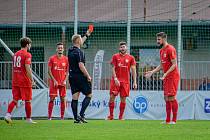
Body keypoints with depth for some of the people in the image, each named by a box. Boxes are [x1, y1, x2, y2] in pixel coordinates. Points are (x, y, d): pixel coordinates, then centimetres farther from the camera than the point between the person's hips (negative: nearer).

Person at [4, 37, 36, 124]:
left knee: (15, 99, 6)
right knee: (27, 101, 4)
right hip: (25, 81, -6)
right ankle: (28, 119, 11)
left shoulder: (15, 54, 13)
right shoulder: (27, 55, -10)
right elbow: (27, 69, -18)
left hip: (15, 81, 6)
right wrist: (32, 81, -14)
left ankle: (8, 115, -13)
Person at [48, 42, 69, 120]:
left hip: (62, 82, 2)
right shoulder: (52, 58, 0)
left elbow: (67, 71, 9)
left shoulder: (66, 59, 6)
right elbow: (49, 71, -1)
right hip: (54, 82, -2)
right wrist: (54, 80, -10)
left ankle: (62, 116, 6)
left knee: (63, 99, 2)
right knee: (52, 99, -4)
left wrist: (65, 81, -4)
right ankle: (49, 116, -2)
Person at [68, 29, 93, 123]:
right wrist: (88, 76, -15)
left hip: (72, 76, 8)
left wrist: (86, 35, 40)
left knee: (75, 97, 6)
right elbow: (81, 66, -23)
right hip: (80, 76, -8)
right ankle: (81, 115, -8)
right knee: (89, 95, 3)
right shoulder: (79, 52, -16)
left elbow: (79, 44, 30)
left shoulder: (70, 51, 9)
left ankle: (76, 118, 5)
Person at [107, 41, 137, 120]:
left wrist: (134, 82, 1)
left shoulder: (130, 58, 7)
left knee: (123, 99, 1)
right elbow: (113, 68, 1)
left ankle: (121, 116, 9)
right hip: (116, 80, -1)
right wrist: (115, 78, -13)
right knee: (112, 97, -6)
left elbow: (133, 70, 7)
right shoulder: (115, 56, 4)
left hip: (125, 81, 1)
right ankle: (111, 116, 2)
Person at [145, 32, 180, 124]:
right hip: (166, 78, 9)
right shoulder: (161, 51, 15)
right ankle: (168, 120, 11)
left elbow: (174, 64, -17)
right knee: (166, 98, 8)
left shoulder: (170, 49, -13)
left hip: (172, 76, -9)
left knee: (171, 97, -10)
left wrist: (166, 74, -26)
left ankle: (174, 120, -7)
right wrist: (152, 72, 13)